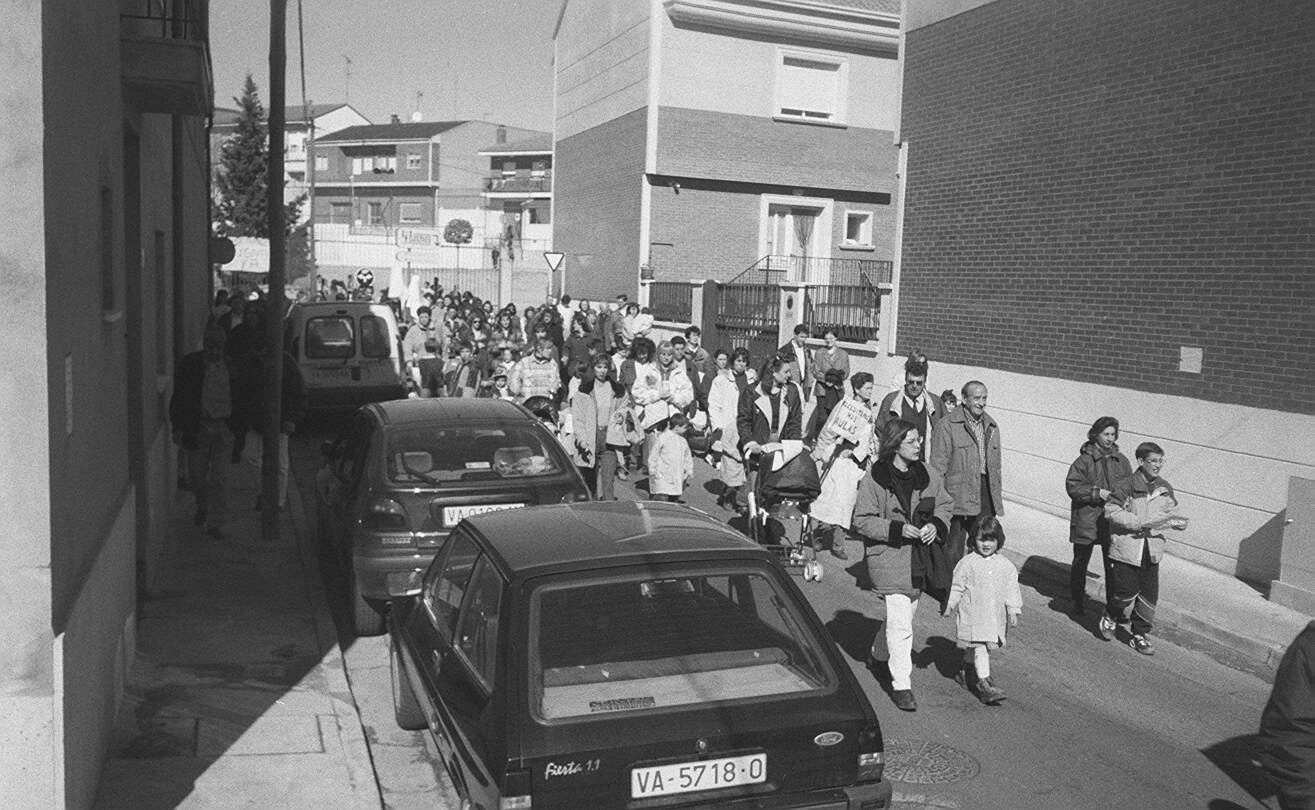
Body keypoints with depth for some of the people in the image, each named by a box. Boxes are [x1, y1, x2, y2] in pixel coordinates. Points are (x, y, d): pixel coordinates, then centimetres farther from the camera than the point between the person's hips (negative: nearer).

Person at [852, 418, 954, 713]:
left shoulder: (927, 475, 2)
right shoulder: (873, 479, -13)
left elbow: (944, 504, 15)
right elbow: (862, 521, -11)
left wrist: (936, 525, -6)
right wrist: (897, 529, -20)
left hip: (918, 556, 6)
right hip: (887, 557, -6)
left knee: (908, 611, 19)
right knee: (900, 622, -11)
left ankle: (879, 656, 45)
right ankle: (901, 685, -2)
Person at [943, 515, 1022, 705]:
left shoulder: (1006, 566, 3)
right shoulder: (967, 563, -4)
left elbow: (1012, 590, 6)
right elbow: (956, 586, 0)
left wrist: (1013, 611, 0)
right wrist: (948, 605, -2)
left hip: (995, 617, 4)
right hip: (972, 616, -4)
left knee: (975, 649, 15)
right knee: (979, 648, -12)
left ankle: (966, 671, 38)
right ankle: (985, 684, -14)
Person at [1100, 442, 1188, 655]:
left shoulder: (1165, 489, 4)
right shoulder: (1128, 485, -14)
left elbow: (1170, 512, 16)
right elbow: (1111, 510, -16)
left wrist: (1178, 521, -7)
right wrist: (1139, 523, -21)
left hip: (1151, 551, 5)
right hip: (1126, 548, -5)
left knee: (1150, 594, 6)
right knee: (1126, 592, -2)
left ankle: (1139, 635, 21)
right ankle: (1110, 618, 28)